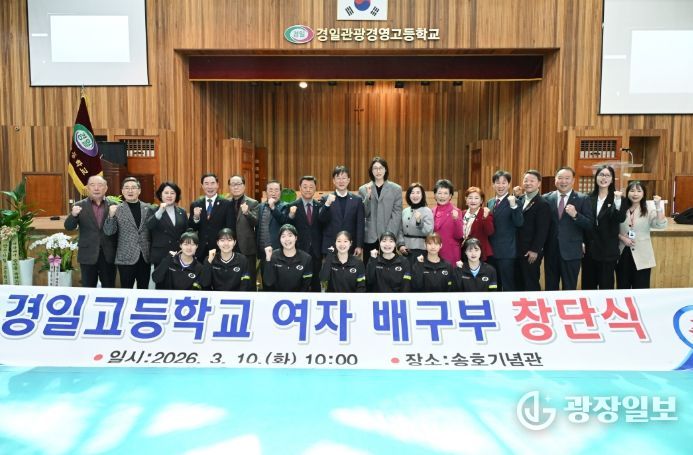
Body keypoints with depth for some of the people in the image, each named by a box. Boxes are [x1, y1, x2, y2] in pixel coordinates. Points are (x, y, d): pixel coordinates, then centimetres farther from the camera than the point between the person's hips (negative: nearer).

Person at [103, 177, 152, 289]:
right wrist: (111, 215, -20)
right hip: (126, 257, -2)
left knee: (144, 289, 10)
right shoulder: (117, 209, 0)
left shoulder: (148, 208, 6)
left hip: (145, 256, 2)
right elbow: (108, 232, -5)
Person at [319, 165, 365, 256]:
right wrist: (327, 204, -22)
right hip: (330, 247, 0)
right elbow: (321, 220, -6)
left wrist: (359, 246, -3)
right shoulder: (326, 199, 4)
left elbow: (360, 225, 3)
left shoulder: (357, 200, 6)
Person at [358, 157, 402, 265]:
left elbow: (397, 214, -1)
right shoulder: (363, 189, 7)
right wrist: (368, 195, -12)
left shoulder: (396, 189, 5)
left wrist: (389, 235, -10)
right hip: (370, 237, 1)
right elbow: (363, 213, 1)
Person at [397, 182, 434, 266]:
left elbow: (429, 232, -12)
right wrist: (401, 244, -2)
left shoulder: (427, 211, -4)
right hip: (405, 250, 4)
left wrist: (419, 222, -25)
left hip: (420, 250, -4)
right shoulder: (404, 211, 8)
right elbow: (400, 230, 9)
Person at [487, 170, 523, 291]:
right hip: (491, 250, 6)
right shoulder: (490, 203, 13)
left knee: (508, 285, -2)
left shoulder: (514, 201, -6)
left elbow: (519, 223, -19)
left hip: (507, 251, -6)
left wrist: (513, 205, -28)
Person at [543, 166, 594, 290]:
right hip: (551, 251, 2)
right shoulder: (546, 198, 4)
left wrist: (575, 215, -22)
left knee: (569, 289, 6)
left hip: (571, 252, -2)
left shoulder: (582, 199, -2)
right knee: (550, 288, 12)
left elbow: (590, 225, -7)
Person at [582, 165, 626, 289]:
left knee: (606, 286, 5)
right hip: (589, 248, 3)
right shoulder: (589, 198, 5)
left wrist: (618, 201, -33)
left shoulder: (617, 198, -2)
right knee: (588, 285, 11)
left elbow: (621, 219, -17)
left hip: (608, 250, -3)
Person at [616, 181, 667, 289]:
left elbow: (661, 225, -16)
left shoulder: (649, 212, 0)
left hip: (641, 257, -2)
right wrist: (622, 237, -10)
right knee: (622, 289, 11)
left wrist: (658, 206, -25)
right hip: (623, 255, 2)